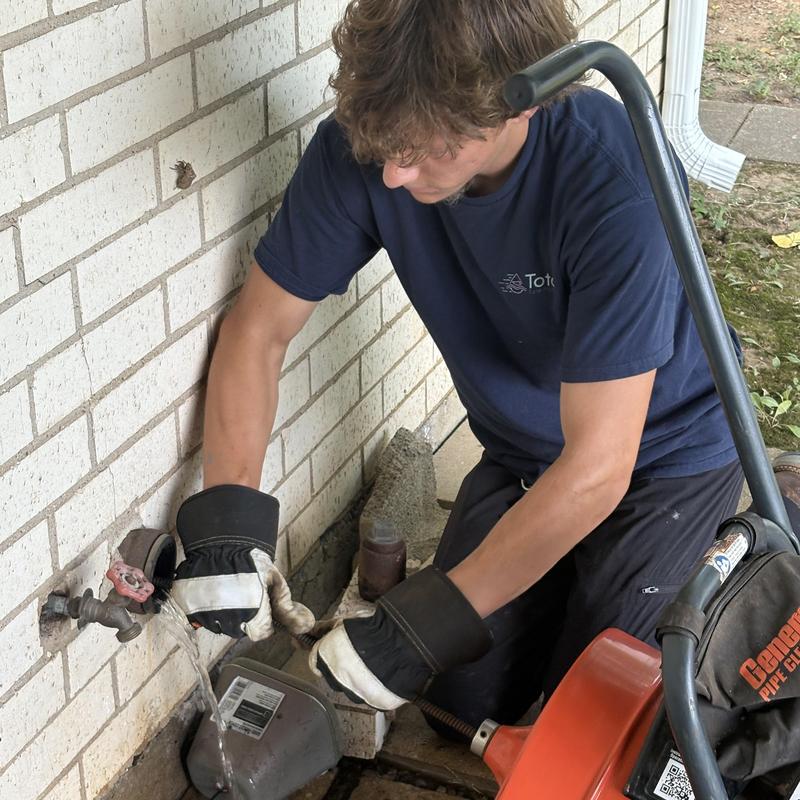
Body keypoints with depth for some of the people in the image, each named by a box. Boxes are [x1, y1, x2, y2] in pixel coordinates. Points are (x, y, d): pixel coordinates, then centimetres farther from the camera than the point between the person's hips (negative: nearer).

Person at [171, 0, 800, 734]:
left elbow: (596, 466, -35)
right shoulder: (364, 144, -24)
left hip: (664, 451, -4)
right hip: (520, 453, 5)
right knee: (456, 699, -1)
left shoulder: (617, 181, -37)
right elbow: (261, 325, -12)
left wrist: (425, 624, -35)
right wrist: (227, 515, -25)